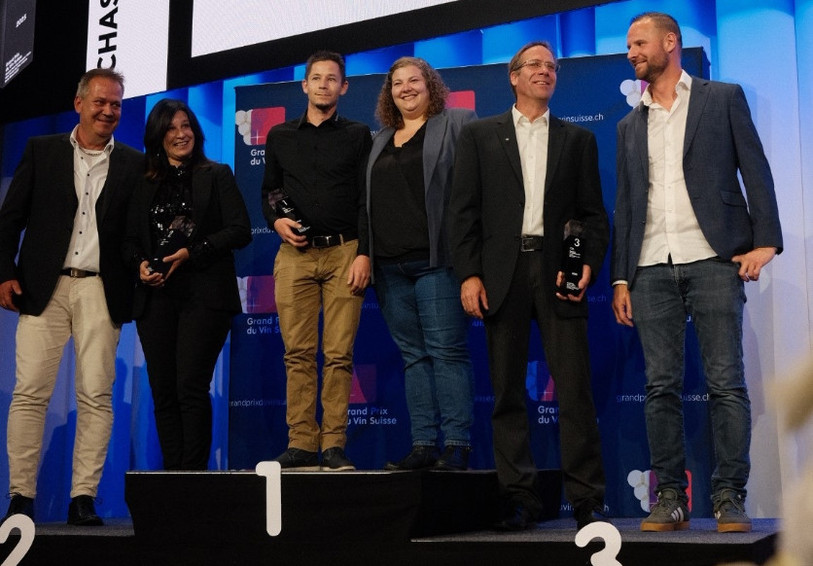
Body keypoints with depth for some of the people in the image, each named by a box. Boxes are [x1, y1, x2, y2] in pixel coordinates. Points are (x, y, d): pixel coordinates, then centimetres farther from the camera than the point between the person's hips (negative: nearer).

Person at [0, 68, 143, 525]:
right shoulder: (41, 151, 10)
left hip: (101, 291, 1)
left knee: (97, 396, -2)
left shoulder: (134, 165, 11)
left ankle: (84, 497, 4)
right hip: (44, 287, 0)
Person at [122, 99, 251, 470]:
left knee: (190, 387, -13)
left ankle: (194, 472, -9)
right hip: (155, 296, 4)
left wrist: (191, 252, -10)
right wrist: (140, 265, -6)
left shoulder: (216, 176, 9)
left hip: (203, 295, -4)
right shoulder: (145, 184, 19)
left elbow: (240, 230, -1)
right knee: (163, 392, 1)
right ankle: (172, 472, 7)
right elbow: (131, 239, 16)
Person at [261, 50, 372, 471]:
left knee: (339, 354, -5)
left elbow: (367, 200, 3)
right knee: (298, 353, -2)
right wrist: (276, 221, -1)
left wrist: (364, 254, -7)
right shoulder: (280, 136, 16)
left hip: (343, 252, -2)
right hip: (294, 253, 2)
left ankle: (334, 445, -2)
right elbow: (268, 191, 20)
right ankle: (301, 443, 1)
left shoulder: (358, 136, 9)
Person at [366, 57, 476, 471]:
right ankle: (423, 445, 10)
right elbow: (369, 200, 22)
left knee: (447, 352, -7)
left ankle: (456, 444, -4)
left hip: (435, 261, -6)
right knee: (413, 356, 7)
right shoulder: (380, 140, 22)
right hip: (390, 265, 6)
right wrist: (365, 254, 12)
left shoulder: (458, 124, 5)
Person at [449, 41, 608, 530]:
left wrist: (589, 264, -6)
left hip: (557, 271, 0)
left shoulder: (578, 139, 15)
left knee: (574, 387, -4)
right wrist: (469, 274, -4)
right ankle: (519, 498, 9)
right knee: (508, 390, 2)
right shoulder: (480, 135, 12)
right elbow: (464, 210, 6)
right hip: (503, 273, 0)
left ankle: (587, 499, 2)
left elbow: (594, 214, 11)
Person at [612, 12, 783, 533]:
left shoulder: (723, 98, 9)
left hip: (713, 259, -3)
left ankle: (730, 496, 0)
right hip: (652, 268, 4)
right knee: (661, 386, 1)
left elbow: (755, 171, 3)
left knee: (726, 382, -5)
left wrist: (764, 241, -9)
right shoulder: (630, 125, 20)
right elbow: (625, 204, 17)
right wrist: (620, 277, 10)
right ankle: (671, 496, 6)